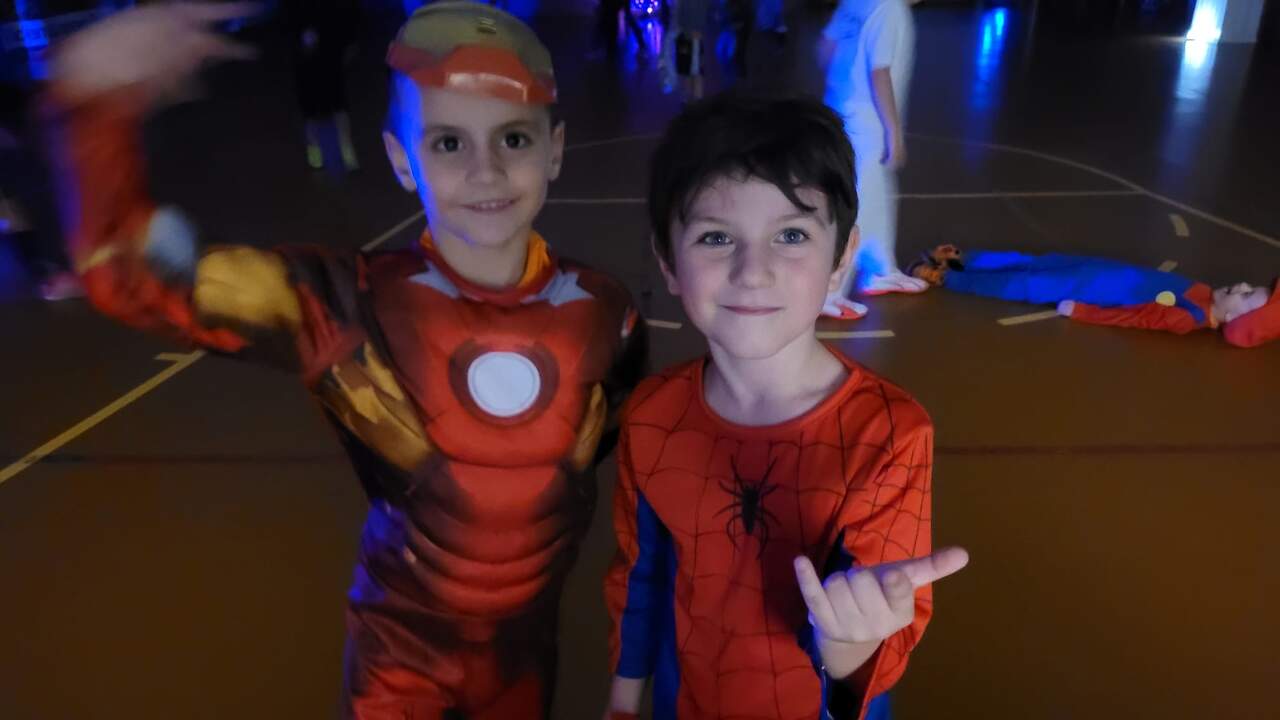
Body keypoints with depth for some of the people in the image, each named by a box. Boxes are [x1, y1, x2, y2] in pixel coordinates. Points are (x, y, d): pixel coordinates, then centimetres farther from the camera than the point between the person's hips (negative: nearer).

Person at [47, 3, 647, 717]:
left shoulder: (601, 311, -15)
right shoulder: (350, 305, -22)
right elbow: (135, 272, -21)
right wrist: (99, 102, -33)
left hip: (526, 636, 3)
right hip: (402, 642, -2)